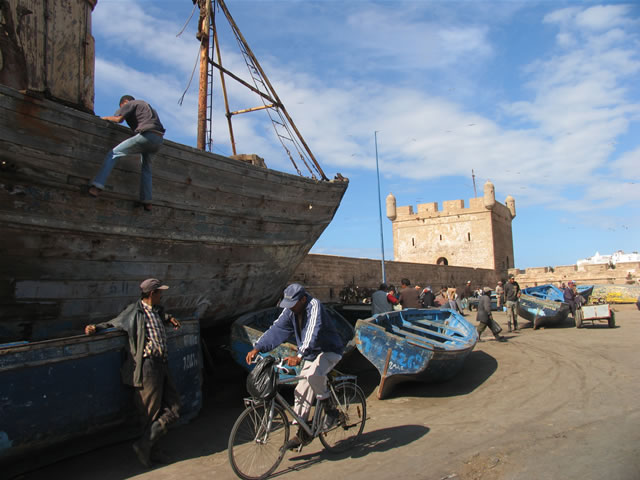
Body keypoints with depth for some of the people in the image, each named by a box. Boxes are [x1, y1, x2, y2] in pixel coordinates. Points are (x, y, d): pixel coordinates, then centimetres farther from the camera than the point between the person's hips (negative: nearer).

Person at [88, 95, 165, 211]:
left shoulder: (130, 104, 13)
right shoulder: (147, 105, 36)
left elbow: (119, 119, 0)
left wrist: (107, 118, 18)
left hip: (146, 136, -7)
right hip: (159, 140, 7)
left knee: (113, 154, -2)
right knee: (146, 168, 21)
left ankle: (97, 186, -15)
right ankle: (147, 202, 15)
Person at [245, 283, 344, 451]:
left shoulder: (314, 305, -26)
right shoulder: (290, 311, -3)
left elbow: (312, 332, -38)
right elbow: (276, 329, -7)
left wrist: (299, 356, -48)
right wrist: (257, 348, -18)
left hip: (330, 351, -7)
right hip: (311, 355, 7)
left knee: (313, 375, -34)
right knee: (301, 391, 1)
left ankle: (330, 409, -9)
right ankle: (302, 434, 13)